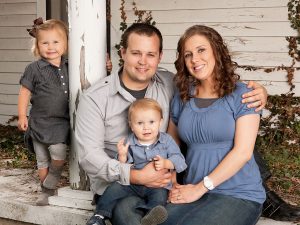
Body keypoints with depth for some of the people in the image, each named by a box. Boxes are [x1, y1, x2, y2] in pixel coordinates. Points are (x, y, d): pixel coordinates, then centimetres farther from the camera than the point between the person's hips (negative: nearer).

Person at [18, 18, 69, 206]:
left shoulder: (69, 68, 2)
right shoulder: (34, 69, -7)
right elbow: (25, 92, -2)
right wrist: (22, 116, -5)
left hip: (62, 122, 1)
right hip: (40, 122, -1)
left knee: (59, 155, -15)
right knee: (42, 160, 8)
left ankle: (49, 184, 10)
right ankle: (47, 191, 25)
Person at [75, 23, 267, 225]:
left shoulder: (171, 85, 2)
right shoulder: (95, 98, -7)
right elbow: (89, 155, -11)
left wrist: (257, 92, -11)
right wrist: (136, 176, -22)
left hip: (160, 182, 4)